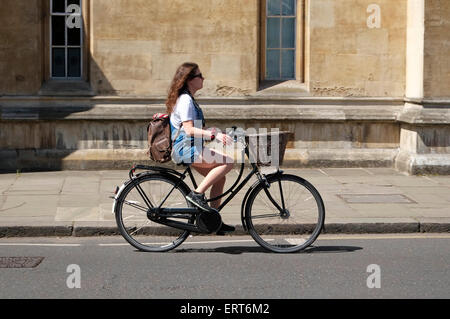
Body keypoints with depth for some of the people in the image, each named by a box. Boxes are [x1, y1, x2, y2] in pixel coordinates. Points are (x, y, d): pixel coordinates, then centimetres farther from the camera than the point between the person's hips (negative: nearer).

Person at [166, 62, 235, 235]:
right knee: (227, 162, -21)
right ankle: (197, 194, -18)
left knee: (219, 178, 9)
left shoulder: (188, 99, 17)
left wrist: (210, 130, 23)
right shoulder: (185, 100, -15)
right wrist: (214, 135, -31)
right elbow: (189, 130, -24)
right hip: (186, 150, -10)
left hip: (190, 148, 10)